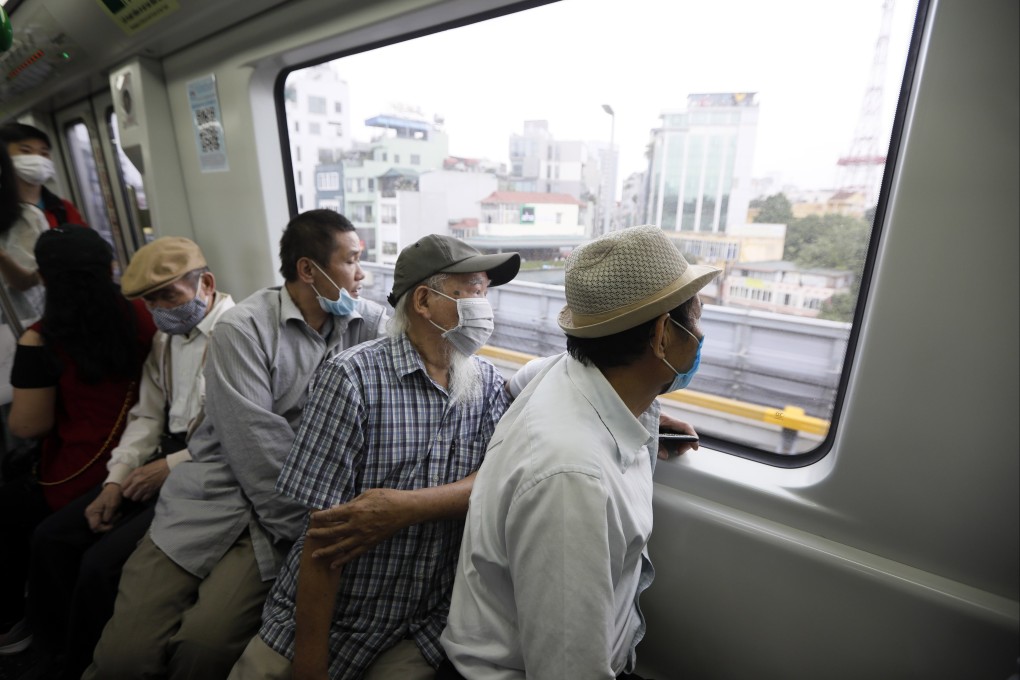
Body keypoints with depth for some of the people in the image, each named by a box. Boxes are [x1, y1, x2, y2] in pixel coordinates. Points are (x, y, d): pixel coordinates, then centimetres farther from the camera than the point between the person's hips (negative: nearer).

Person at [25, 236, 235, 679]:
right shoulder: (165, 337, 13)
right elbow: (147, 415, 12)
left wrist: (171, 466, -16)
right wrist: (115, 479, 0)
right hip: (164, 462, 9)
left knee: (102, 563, -13)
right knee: (52, 537, 8)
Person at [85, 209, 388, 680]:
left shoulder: (368, 323, 3)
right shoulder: (243, 328, -8)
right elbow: (256, 443, -15)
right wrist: (313, 530, -16)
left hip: (294, 506, 2)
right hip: (216, 496, -1)